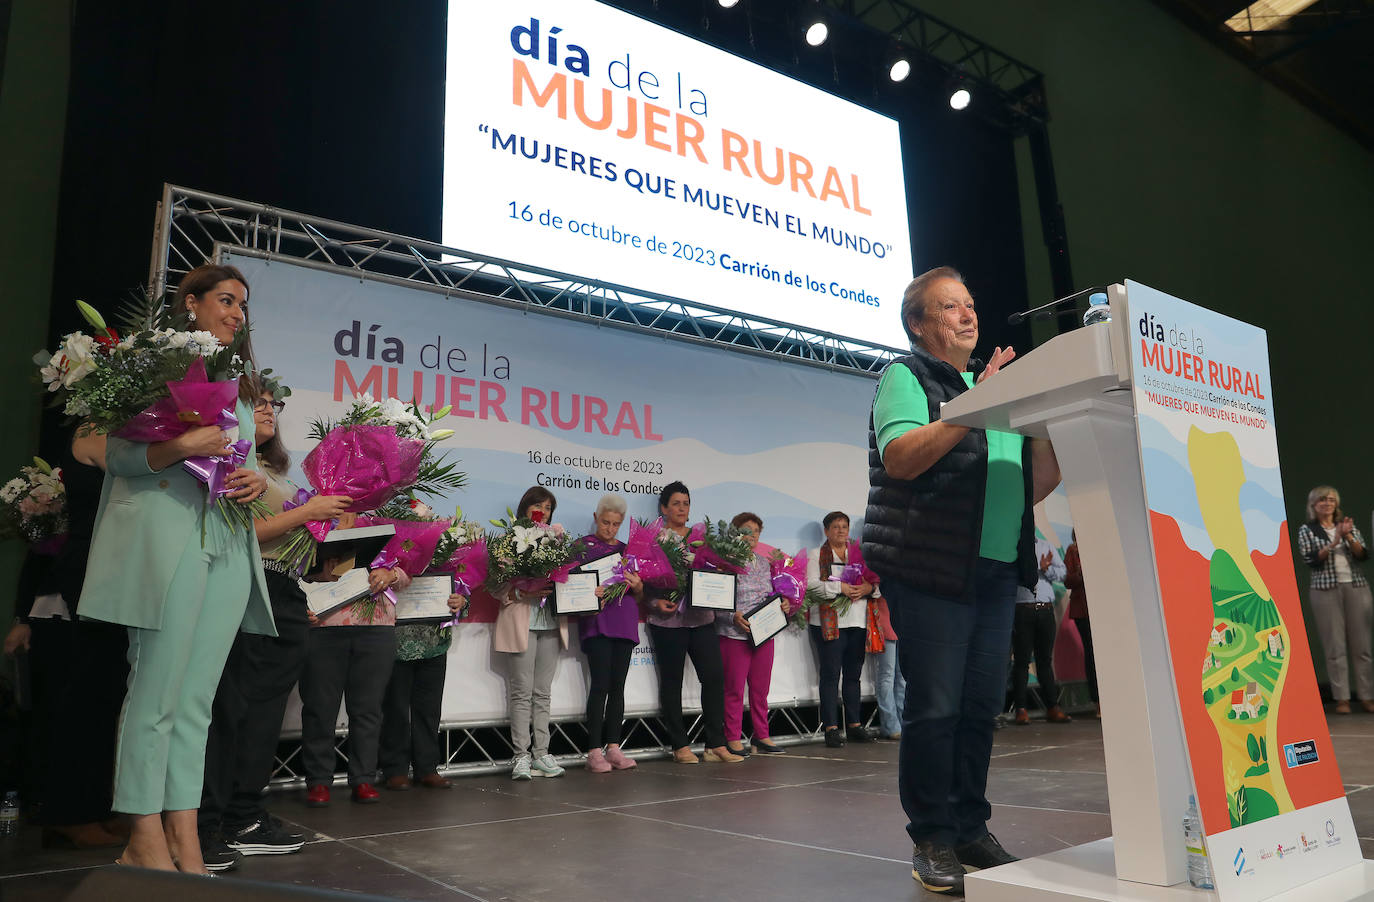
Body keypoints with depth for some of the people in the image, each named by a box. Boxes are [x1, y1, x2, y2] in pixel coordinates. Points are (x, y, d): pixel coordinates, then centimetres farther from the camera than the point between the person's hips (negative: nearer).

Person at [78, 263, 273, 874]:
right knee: (157, 692, -5)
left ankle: (183, 838, 8)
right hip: (167, 533, -6)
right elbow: (116, 452, -2)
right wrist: (181, 447, -19)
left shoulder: (239, 386, 24)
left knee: (196, 698, 5)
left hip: (230, 544, 6)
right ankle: (145, 841, 3)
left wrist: (257, 480, 1)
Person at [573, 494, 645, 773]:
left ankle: (613, 747, 9)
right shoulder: (582, 546, 4)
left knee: (618, 685, 4)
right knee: (600, 684, -10)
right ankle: (594, 751, -5)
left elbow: (639, 596, 18)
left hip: (624, 622, 4)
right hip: (596, 621, -4)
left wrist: (638, 586, -3)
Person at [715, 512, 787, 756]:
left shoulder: (764, 562, 15)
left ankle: (761, 735, 22)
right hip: (734, 635, -6)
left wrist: (783, 604, 4)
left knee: (761, 687, 11)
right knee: (734, 688, 0)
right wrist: (733, 617, -21)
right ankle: (733, 738, 10)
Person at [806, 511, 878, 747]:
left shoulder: (859, 554, 17)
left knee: (853, 674, 10)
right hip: (829, 621, -4)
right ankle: (831, 728, 0)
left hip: (857, 621, 5)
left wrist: (868, 587, -8)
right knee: (830, 674, -4)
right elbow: (811, 584, -10)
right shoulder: (816, 555, 3)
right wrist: (840, 588, -18)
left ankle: (854, 724, 19)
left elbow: (875, 580, 15)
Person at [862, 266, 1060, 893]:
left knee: (982, 707, 9)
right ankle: (932, 840, 8)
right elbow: (900, 457, -17)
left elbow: (1034, 488, 20)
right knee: (935, 707, -4)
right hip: (931, 569, -7)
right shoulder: (905, 377, 2)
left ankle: (971, 829, 22)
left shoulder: (992, 382, 22)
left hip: (996, 571, 7)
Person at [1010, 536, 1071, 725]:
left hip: (1046, 609, 4)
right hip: (1022, 609, -4)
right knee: (1021, 660, -1)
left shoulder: (1047, 547, 17)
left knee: (1045, 660, 9)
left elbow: (1061, 573, 12)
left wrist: (1046, 569, -8)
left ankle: (1052, 707, 14)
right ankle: (1021, 709, 3)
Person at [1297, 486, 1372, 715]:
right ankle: (1341, 698, 1)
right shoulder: (1307, 530, 5)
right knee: (1335, 646, -3)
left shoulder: (1348, 526, 13)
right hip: (1326, 589, -2)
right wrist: (1333, 543, -16)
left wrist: (1349, 537, -12)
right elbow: (1310, 559, -7)